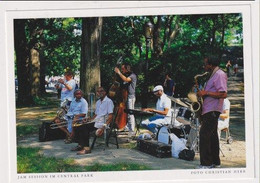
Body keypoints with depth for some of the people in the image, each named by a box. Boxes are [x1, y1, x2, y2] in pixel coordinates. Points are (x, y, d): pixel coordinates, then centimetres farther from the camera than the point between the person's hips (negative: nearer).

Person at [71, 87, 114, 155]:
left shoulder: (108, 101, -4)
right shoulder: (98, 102, 24)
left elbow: (110, 116, -13)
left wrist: (104, 126, -25)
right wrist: (89, 119, 11)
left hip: (102, 122, -8)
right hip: (96, 121, 8)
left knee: (85, 128, -26)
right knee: (80, 127, -10)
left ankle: (87, 148, -24)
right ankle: (81, 145, -7)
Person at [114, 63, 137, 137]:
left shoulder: (132, 75, -8)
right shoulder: (125, 75, 18)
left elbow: (126, 79, -28)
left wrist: (119, 73, -25)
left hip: (130, 96, -9)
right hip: (125, 96, 9)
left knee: (130, 114, -10)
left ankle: (132, 131, -8)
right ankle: (127, 128, 20)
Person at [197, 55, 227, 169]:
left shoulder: (220, 75, -12)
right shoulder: (214, 75, 20)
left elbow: (223, 94, -21)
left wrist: (206, 93, -18)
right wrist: (202, 93, 12)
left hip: (212, 110, -11)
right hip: (209, 110, 11)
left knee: (204, 135, -13)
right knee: (212, 135, 13)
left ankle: (206, 163, -12)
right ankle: (215, 162, 20)